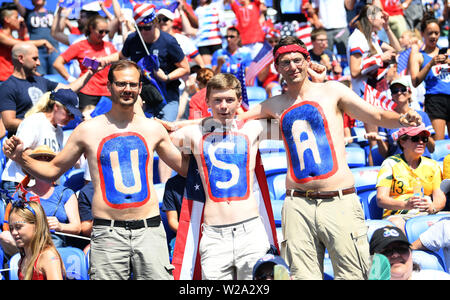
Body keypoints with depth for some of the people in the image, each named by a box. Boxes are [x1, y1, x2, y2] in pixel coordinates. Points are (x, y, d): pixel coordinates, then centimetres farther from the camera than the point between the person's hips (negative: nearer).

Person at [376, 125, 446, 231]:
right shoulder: (390, 164, 7)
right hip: (398, 215, -2)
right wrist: (406, 205, -24)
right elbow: (381, 199, -4)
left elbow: (440, 198, 9)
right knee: (397, 224, -38)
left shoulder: (432, 165, 18)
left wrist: (432, 207, -17)